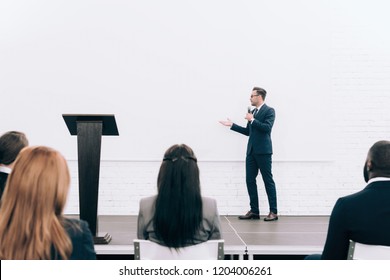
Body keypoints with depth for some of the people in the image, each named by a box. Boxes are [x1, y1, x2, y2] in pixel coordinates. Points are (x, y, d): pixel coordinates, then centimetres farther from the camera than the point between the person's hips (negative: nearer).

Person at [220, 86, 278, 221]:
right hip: (251, 151, 7)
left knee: (268, 181, -3)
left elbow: (267, 127, -18)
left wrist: (252, 120, -16)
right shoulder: (252, 112, 17)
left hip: (263, 151, -7)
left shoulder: (269, 111, -4)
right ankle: (254, 211, 12)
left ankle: (273, 212, 2)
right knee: (250, 180, 6)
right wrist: (232, 125, 20)